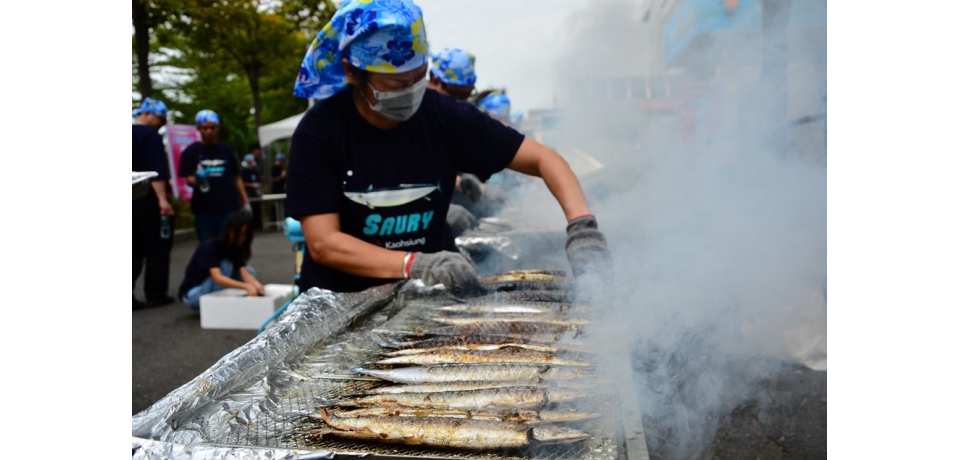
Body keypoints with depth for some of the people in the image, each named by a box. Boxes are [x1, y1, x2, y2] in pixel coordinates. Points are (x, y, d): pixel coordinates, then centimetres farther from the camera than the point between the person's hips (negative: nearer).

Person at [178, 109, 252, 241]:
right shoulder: (191, 151, 2)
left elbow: (236, 178, 13)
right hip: (203, 210, -1)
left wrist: (245, 202, 7)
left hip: (228, 208, 1)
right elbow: (188, 179, -3)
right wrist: (197, 181, -27)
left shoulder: (227, 150, 9)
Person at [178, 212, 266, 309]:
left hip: (214, 291, 7)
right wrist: (246, 286, -51)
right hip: (192, 295, -7)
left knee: (249, 271, -8)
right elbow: (217, 278, -38)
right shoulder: (209, 247, -25)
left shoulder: (236, 248, -4)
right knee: (225, 266, -31)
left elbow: (244, 273, -17)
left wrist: (256, 285, -40)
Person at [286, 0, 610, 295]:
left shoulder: (445, 116, -7)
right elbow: (322, 243, -15)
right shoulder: (318, 131, -12)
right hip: (340, 298, -1)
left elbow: (543, 158, -5)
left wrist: (582, 228, -22)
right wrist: (414, 265, -29)